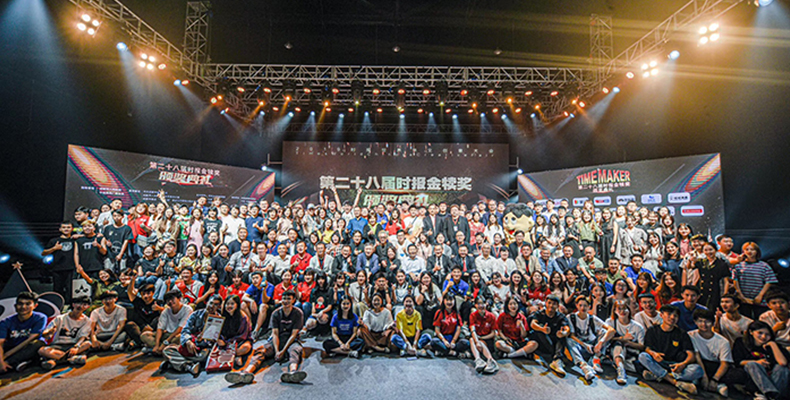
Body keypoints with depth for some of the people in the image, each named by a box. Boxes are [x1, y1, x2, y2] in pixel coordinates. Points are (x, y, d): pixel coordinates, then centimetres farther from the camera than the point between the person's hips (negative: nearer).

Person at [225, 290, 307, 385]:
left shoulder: (298, 313, -2)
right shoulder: (276, 313, 5)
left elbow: (294, 334, -7)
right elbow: (275, 333, -4)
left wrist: (283, 351, -17)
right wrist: (277, 351, -19)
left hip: (291, 341, -3)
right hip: (276, 341, 3)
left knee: (295, 350, -38)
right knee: (260, 351, -26)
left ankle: (293, 371, -69)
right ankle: (246, 372, -54)